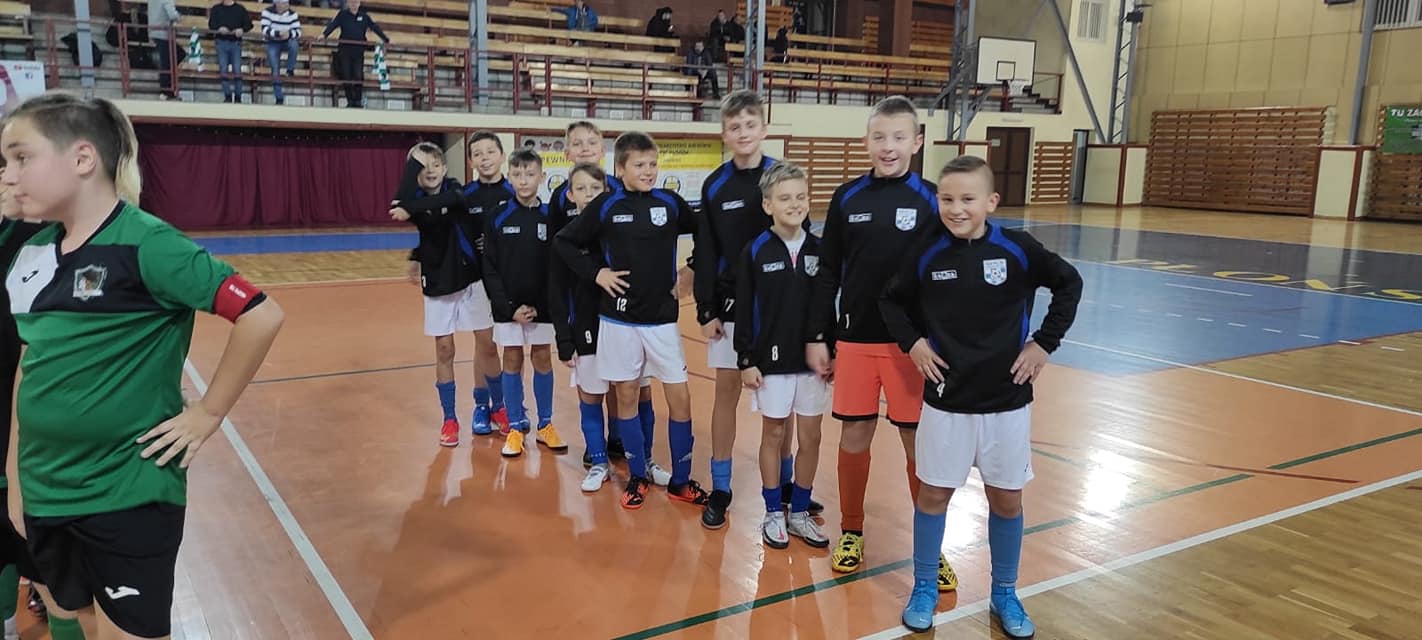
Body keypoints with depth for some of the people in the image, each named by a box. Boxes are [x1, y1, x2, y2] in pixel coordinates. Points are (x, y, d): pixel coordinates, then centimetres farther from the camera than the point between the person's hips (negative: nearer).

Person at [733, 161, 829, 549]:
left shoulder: (819, 250, 0)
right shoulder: (754, 252, -7)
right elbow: (744, 311, -5)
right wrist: (746, 361, -7)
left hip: (813, 358, 3)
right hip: (771, 359, -2)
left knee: (810, 437, 9)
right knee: (774, 434, 9)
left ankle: (800, 512, 24)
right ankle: (774, 514, 23)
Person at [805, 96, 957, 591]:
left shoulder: (930, 200, -3)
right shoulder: (847, 198, 2)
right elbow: (828, 273, 5)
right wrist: (816, 336, 2)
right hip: (854, 339, 2)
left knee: (919, 443, 5)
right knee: (854, 438, 8)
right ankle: (851, 532, 27)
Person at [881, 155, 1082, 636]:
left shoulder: (1017, 249, -10)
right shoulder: (927, 253, -8)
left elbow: (1069, 284, 3)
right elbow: (891, 300, 7)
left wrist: (1044, 343, -2)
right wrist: (912, 342, -6)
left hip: (1006, 399, 0)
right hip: (946, 399, 0)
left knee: (1006, 500, 11)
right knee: (934, 493, 9)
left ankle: (1005, 594, 31)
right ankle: (924, 589, 27)